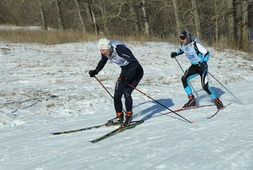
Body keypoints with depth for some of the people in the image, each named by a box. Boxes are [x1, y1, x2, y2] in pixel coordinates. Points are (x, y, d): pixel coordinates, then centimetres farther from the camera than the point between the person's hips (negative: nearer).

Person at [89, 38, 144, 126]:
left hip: (136, 71, -7)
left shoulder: (120, 49, -33)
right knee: (117, 95, -1)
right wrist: (95, 71, -5)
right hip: (125, 72, 7)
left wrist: (126, 77, -41)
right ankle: (119, 117, 14)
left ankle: (128, 116, -2)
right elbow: (102, 62, 11)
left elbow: (134, 62, -36)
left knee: (126, 93, -19)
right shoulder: (106, 52, -11)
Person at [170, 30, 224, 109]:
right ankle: (191, 100, -2)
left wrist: (204, 63, -38)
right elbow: (181, 50, 21)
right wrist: (176, 54, 3)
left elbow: (207, 54, -23)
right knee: (184, 79, -10)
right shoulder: (183, 45, -5)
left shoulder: (195, 44, -26)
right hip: (194, 66, 7)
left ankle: (217, 101, 3)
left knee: (205, 86, -15)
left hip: (202, 66, -7)